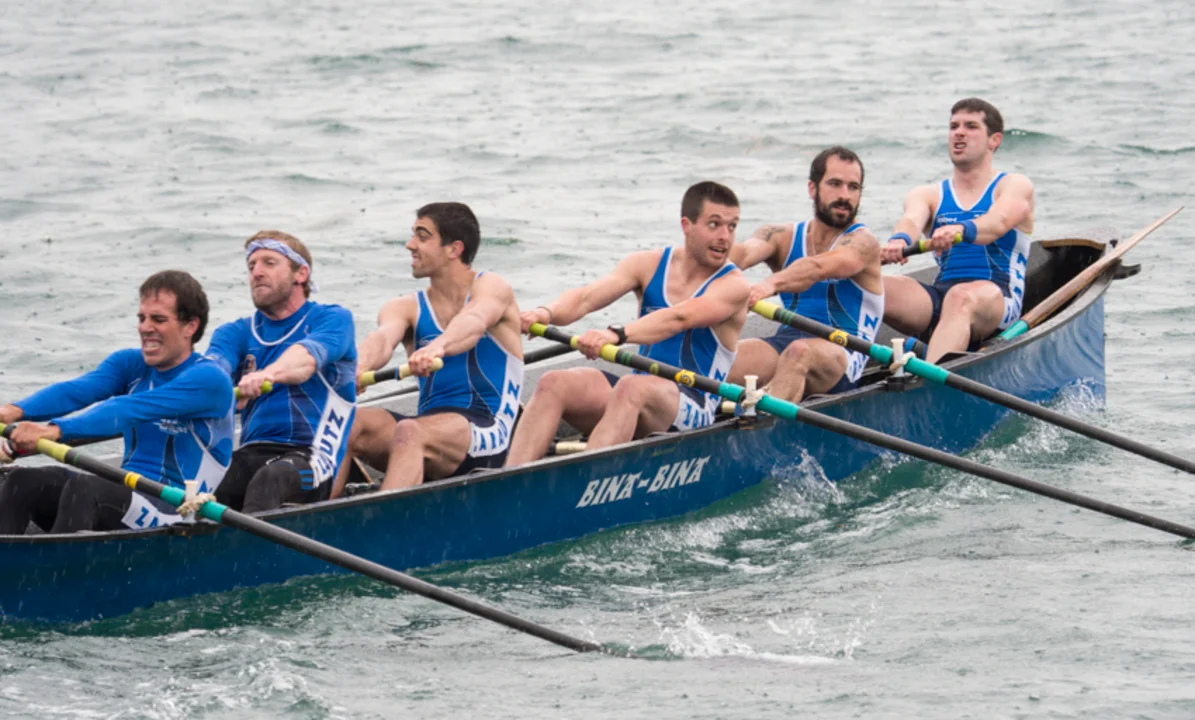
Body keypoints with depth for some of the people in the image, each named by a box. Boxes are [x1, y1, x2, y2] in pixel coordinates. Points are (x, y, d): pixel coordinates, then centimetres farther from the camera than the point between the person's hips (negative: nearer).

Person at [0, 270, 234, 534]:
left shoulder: (209, 379, -10)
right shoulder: (130, 364, 11)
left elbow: (130, 410, -24)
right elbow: (76, 390, -8)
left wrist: (56, 430, -36)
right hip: (125, 494, 7)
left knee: (82, 488, -33)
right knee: (22, 481, -14)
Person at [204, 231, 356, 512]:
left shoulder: (333, 320, 8)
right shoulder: (237, 333, 21)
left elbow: (307, 356, -16)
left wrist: (268, 375, -40)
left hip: (310, 458, -5)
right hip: (251, 454, 5)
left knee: (270, 478, -39)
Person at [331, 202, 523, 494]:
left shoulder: (491, 289, 2)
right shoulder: (407, 308, 14)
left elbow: (473, 322, -23)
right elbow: (383, 339, -9)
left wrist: (437, 348, -47)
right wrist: (358, 366, -35)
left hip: (488, 433, -5)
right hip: (431, 421, 5)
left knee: (410, 432, -35)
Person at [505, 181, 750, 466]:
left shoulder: (733, 285, -6)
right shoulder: (649, 265, 9)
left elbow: (679, 319, -25)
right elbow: (587, 297, -6)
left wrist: (617, 334, -42)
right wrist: (547, 312, -29)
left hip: (692, 408, -5)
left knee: (632, 387, -37)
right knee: (553, 384, -20)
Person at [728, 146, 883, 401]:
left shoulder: (862, 242, 1)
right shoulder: (783, 237, 16)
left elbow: (818, 268, -21)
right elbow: (746, 251, -8)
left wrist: (770, 284, -42)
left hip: (841, 353, -5)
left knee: (799, 351, -40)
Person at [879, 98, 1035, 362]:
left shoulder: (1015, 187, 11)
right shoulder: (929, 194, 21)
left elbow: (998, 222, -13)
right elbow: (912, 220, -3)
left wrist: (961, 230, -37)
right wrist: (899, 240, -30)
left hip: (998, 299, -4)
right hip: (938, 296, 4)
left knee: (962, 298, -40)